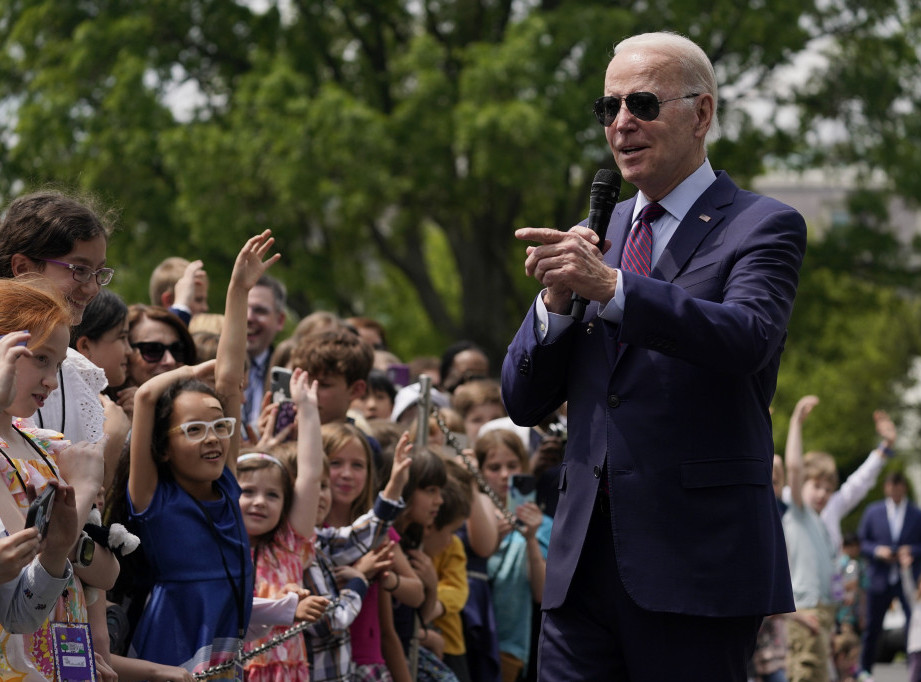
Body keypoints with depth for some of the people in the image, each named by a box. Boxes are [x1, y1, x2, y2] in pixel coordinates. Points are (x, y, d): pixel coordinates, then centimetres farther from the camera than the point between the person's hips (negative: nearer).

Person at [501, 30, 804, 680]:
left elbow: (747, 338, -21)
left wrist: (609, 286, -30)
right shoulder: (598, 234, 17)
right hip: (583, 560, 5)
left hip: (696, 560, -5)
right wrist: (556, 299, -5)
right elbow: (525, 403, 14)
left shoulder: (763, 227, 1)